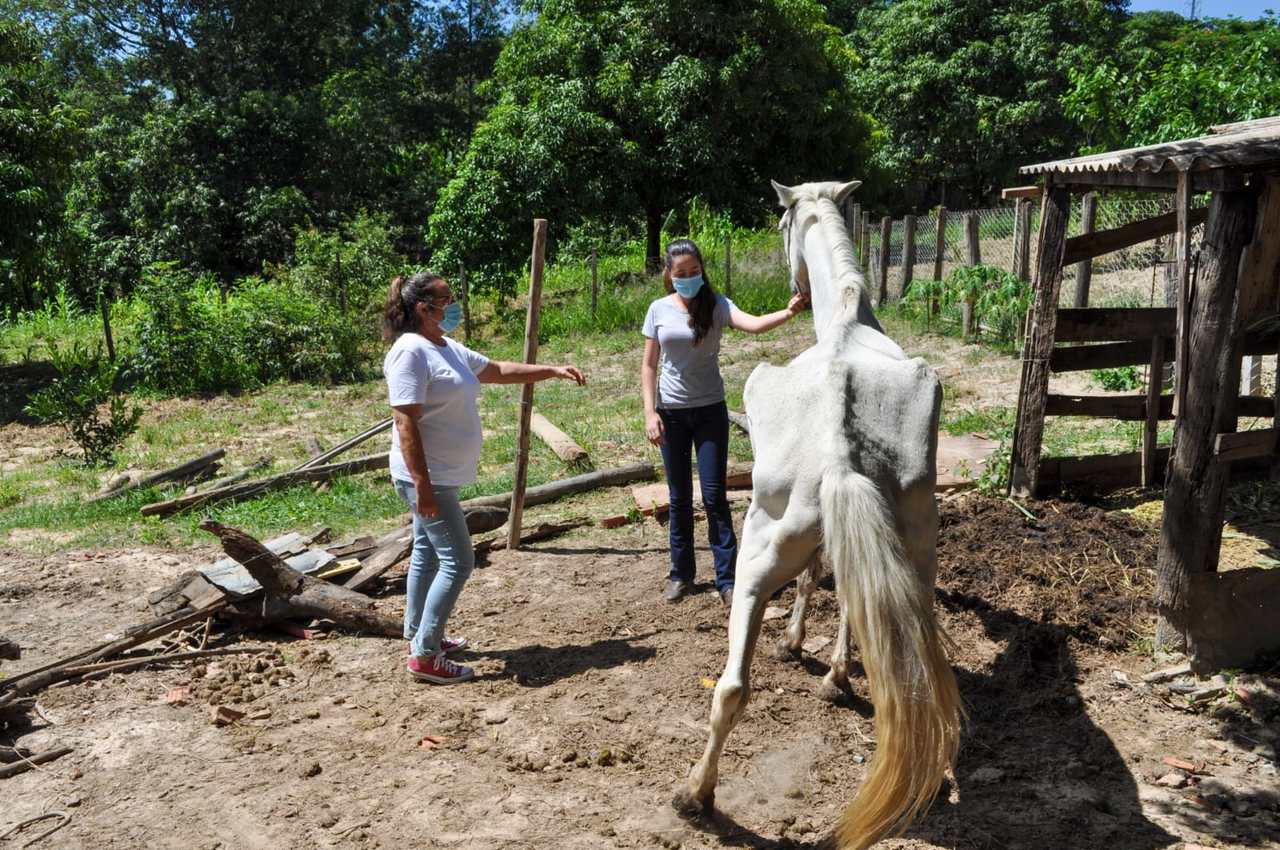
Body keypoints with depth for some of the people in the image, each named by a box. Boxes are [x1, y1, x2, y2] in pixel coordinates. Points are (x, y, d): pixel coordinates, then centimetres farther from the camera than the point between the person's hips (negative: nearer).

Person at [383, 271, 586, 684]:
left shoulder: (449, 349, 11)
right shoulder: (410, 352, -19)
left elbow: (500, 370, 23)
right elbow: (406, 424, -24)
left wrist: (553, 370, 19)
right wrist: (422, 485, -27)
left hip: (440, 476, 10)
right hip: (427, 478, -10)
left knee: (428, 554, 19)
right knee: (457, 561, -8)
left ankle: (418, 636, 34)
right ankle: (425, 656, 1)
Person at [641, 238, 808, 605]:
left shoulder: (716, 305, -7)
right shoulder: (659, 310, -1)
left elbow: (753, 324, -27)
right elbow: (649, 365, 2)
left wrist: (789, 312, -45)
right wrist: (650, 413, -7)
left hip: (710, 410, -2)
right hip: (671, 412, 2)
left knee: (714, 495, -3)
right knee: (680, 496, 11)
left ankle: (727, 578, 6)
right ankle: (681, 573, 25)